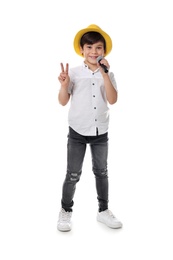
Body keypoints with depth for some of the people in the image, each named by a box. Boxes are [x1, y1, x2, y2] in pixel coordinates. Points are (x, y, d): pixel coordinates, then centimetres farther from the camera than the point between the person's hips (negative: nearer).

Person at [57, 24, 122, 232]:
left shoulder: (108, 75, -1)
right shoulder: (74, 73, -6)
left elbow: (112, 100, -16)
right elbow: (63, 102, -3)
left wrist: (104, 74, -22)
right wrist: (64, 84, -21)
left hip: (100, 132, 2)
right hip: (77, 131, -2)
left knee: (101, 172, 14)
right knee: (73, 174, 2)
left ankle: (103, 210, 29)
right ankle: (65, 211, 22)